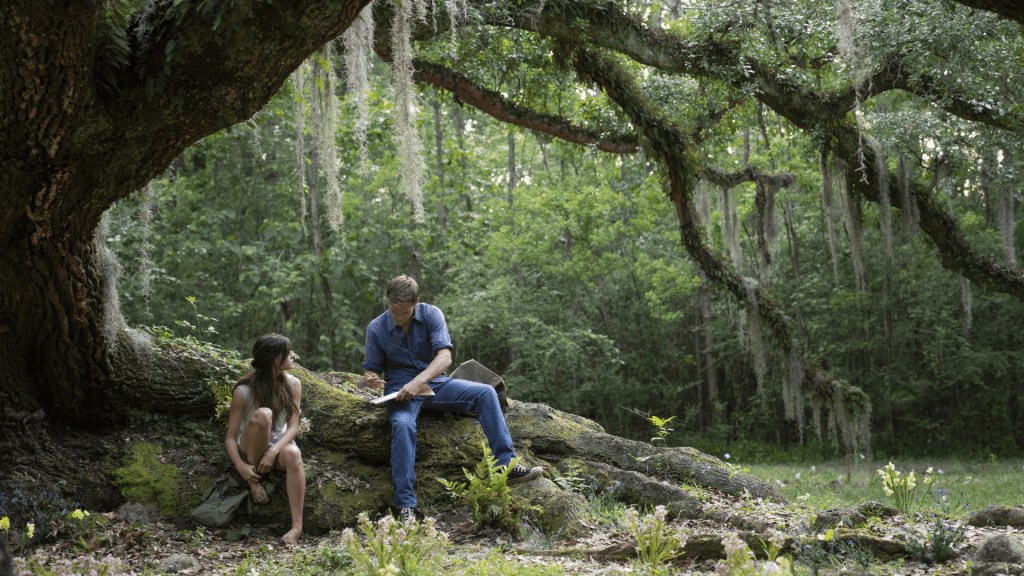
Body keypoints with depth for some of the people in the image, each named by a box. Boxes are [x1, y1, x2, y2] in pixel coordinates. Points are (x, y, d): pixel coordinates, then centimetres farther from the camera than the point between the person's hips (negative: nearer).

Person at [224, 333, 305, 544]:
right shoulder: (244, 391, -15)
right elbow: (230, 438, -13)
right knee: (263, 414, -33)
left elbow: (293, 427, -10)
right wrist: (240, 466, -31)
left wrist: (273, 452, -28)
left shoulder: (292, 384, -5)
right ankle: (253, 479, -17)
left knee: (293, 453, -36)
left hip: (278, 445, 2)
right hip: (250, 448, -2)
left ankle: (297, 525, -38)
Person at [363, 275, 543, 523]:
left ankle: (506, 467, -23)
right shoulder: (376, 329, -5)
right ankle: (405, 505, -36)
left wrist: (419, 381, -35)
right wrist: (370, 379, -24)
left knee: (485, 393, -19)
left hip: (434, 383, 2)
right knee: (402, 425, -35)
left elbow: (444, 357, -19)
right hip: (400, 389, -2)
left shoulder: (431, 315, -8)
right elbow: (371, 369, 3)